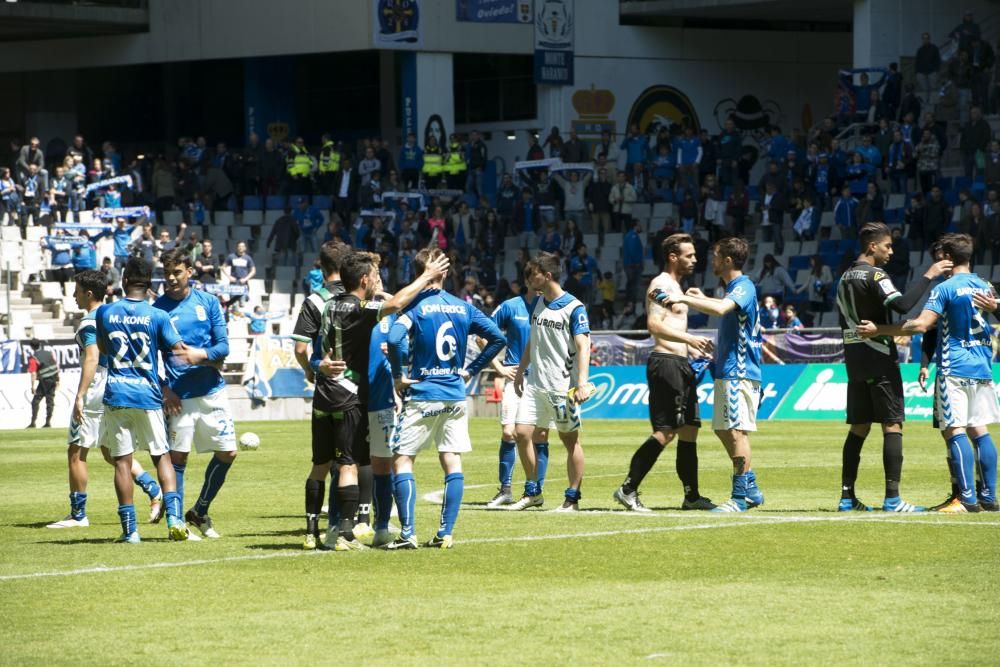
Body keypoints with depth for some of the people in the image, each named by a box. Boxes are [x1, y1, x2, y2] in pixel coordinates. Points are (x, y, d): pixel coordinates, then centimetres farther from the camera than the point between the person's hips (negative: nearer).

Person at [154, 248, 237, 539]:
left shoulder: (208, 302, 5)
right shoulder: (157, 309, 0)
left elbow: (223, 346, 1)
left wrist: (200, 355, -19)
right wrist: (164, 390, -11)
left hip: (211, 392, 3)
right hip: (177, 397, -3)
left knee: (227, 453, 4)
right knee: (177, 457, -4)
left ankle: (200, 512, 21)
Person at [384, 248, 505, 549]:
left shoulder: (415, 306, -9)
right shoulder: (463, 308, 6)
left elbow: (395, 339, -24)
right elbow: (498, 338, 5)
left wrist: (398, 376, -11)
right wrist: (471, 369, 9)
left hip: (421, 395, -5)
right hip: (455, 396, 5)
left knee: (401, 460, 1)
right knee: (452, 462, 7)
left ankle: (408, 533, -7)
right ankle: (446, 533, 5)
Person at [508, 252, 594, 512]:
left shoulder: (574, 308, -10)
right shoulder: (537, 303, 11)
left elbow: (583, 347, -15)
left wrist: (583, 382, -24)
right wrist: (520, 371, 20)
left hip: (562, 386, -7)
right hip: (534, 383, 7)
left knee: (570, 440, 1)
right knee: (522, 433, 0)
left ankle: (572, 499, 7)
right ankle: (532, 493, 13)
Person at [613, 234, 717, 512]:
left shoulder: (675, 286, 21)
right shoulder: (661, 284, -10)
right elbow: (654, 324, -23)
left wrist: (694, 350, 25)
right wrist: (689, 338, -30)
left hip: (681, 364, 10)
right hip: (666, 364, -10)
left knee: (689, 430, 10)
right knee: (665, 431, -13)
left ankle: (692, 496, 14)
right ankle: (628, 489, -11)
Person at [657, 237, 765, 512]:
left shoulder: (743, 287, -13)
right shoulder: (735, 288, 18)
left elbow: (720, 309, -33)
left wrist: (683, 299, -29)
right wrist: (702, 298, 35)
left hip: (738, 372, -11)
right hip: (727, 372, 11)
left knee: (736, 431, -10)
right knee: (723, 430, 12)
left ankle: (741, 496, -8)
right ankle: (750, 489, 17)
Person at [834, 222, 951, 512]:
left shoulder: (845, 278, 15)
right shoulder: (874, 275, -12)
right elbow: (902, 304, -28)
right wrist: (928, 276, -21)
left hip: (854, 361, 8)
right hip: (879, 359, -8)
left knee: (859, 428, 11)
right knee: (892, 426, -6)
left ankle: (847, 496, 8)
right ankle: (892, 498, -12)